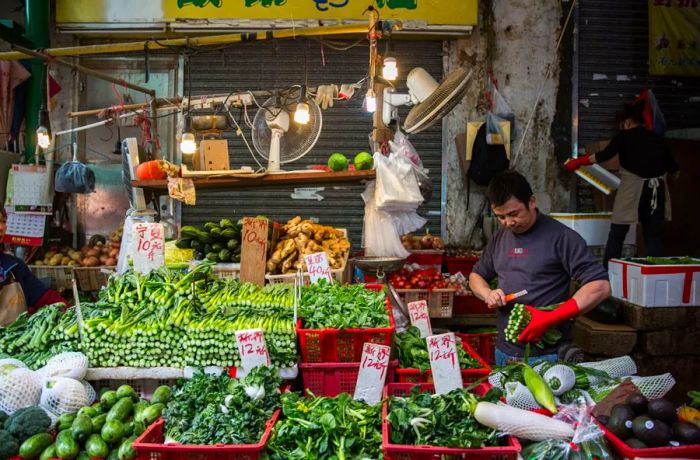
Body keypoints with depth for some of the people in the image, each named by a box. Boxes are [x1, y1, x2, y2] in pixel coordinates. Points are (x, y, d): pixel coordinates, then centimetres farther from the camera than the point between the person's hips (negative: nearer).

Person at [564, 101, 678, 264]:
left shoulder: (624, 136, 0)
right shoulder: (657, 139, 13)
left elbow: (605, 155, -14)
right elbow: (673, 167, 14)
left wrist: (577, 162, -8)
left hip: (632, 188, -4)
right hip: (656, 189, 4)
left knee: (617, 234, 4)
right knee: (653, 234, 10)